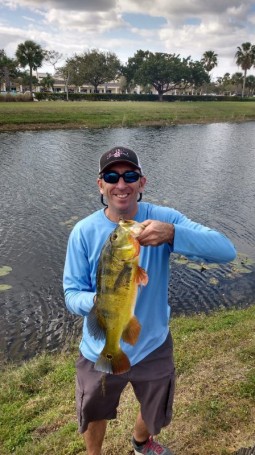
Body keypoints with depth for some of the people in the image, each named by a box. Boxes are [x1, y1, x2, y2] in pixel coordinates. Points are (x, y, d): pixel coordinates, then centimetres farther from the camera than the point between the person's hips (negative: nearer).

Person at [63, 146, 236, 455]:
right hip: (100, 352, 0)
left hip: (152, 347, 1)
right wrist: (98, 301, -36)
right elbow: (72, 294, -13)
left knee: (156, 414, 29)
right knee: (94, 417, 26)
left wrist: (172, 234, -45)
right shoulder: (84, 231, -17)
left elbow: (226, 250, -28)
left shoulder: (164, 219, -18)